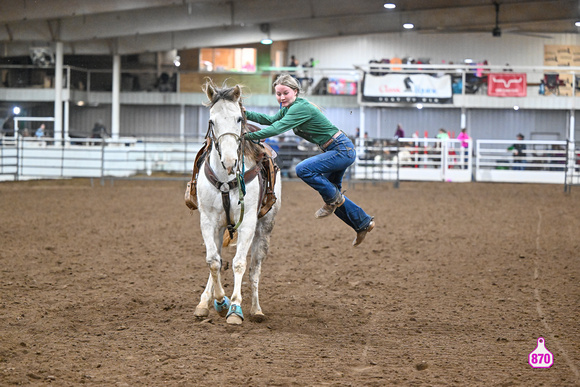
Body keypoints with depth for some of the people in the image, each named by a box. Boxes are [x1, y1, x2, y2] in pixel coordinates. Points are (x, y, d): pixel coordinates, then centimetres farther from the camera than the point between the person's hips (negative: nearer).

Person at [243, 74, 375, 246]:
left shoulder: (301, 108, -23)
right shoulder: (289, 107, 7)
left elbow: (277, 129, -29)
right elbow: (271, 120, 15)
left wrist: (249, 136, -29)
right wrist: (246, 114, 3)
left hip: (342, 151, -11)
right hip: (334, 151, 11)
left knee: (303, 169, -23)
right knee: (330, 192, 17)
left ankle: (334, 198, -4)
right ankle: (363, 222, 28)